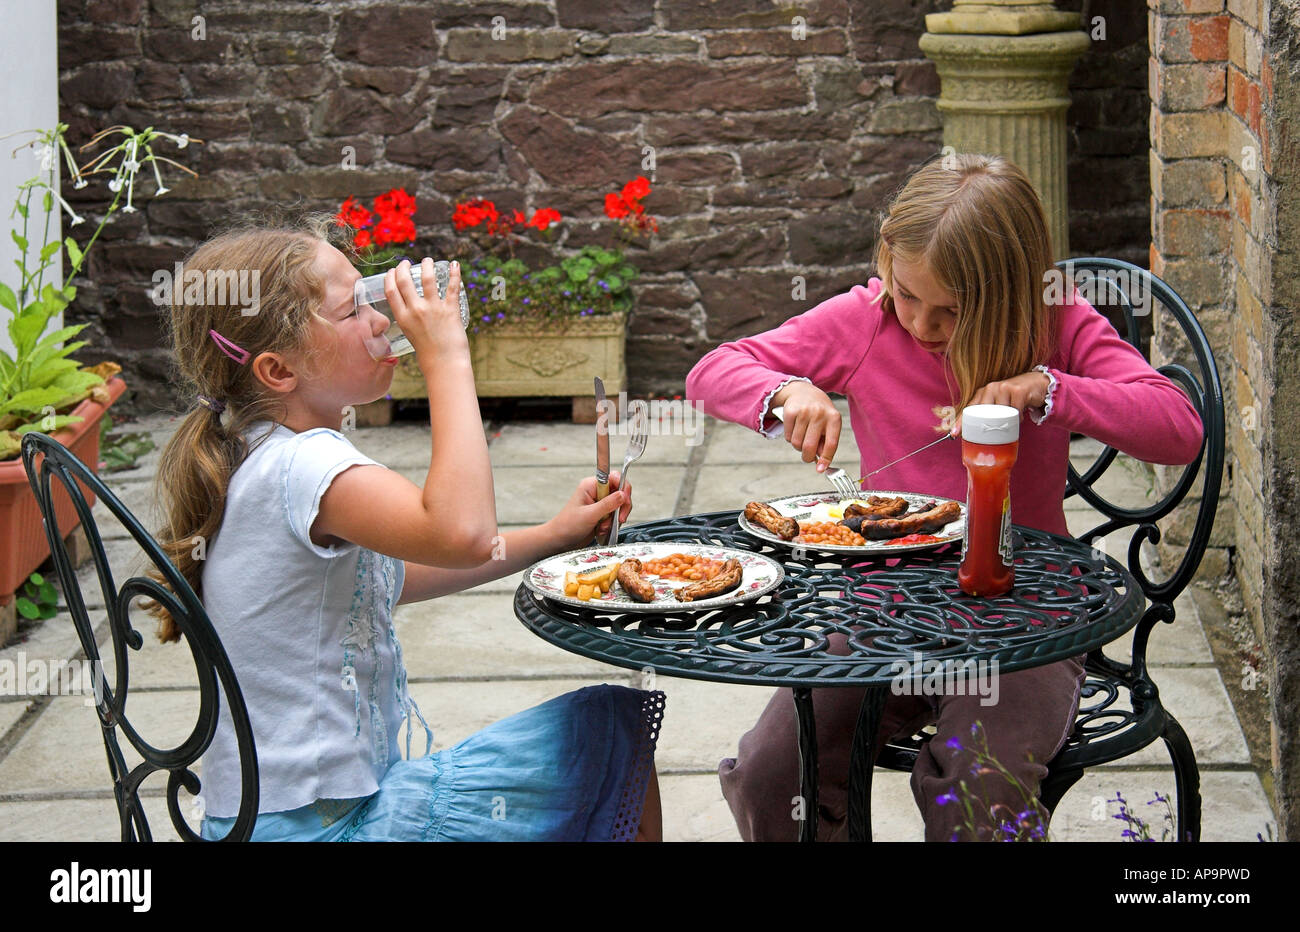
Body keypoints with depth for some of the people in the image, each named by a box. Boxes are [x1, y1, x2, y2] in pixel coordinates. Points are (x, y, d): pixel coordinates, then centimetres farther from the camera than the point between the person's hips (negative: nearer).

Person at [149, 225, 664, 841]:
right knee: (616, 733, -8)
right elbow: (462, 534, -40)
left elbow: (391, 576, 22)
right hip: (315, 825, -10)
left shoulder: (267, 457, 9)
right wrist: (446, 357, -29)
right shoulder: (301, 466, -23)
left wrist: (551, 537, 15)